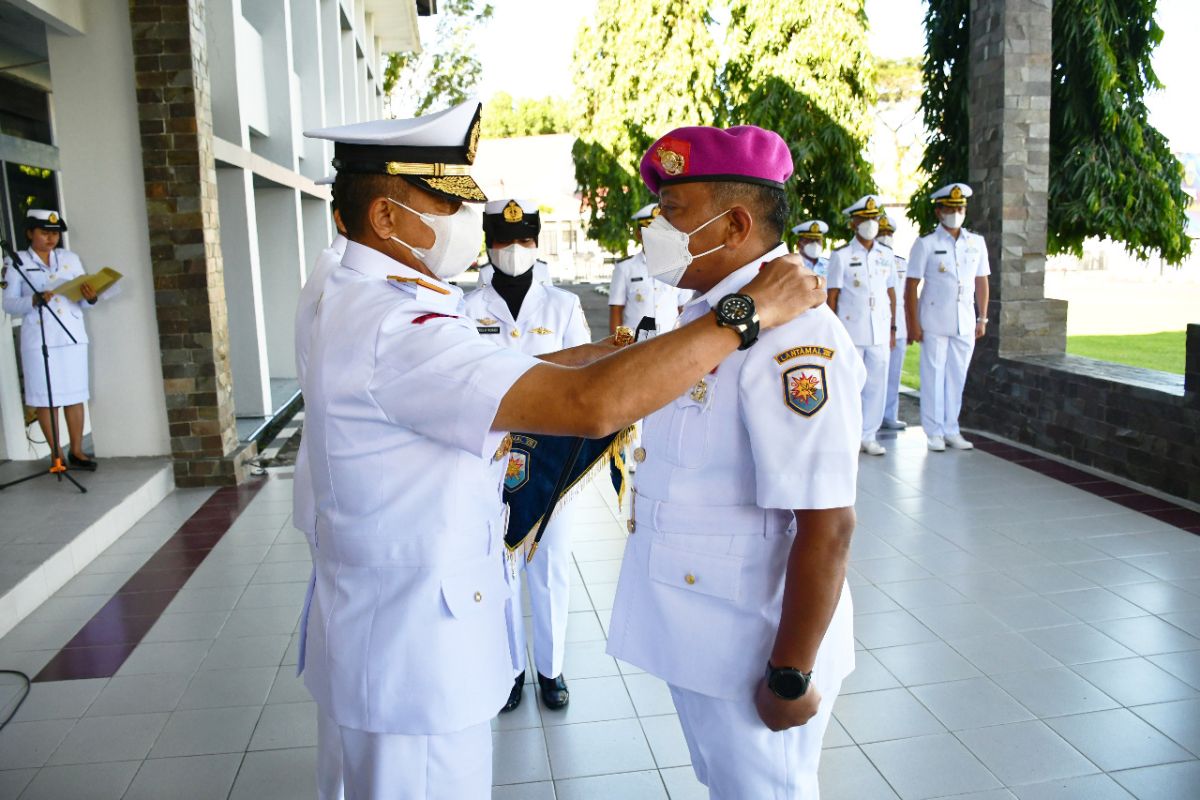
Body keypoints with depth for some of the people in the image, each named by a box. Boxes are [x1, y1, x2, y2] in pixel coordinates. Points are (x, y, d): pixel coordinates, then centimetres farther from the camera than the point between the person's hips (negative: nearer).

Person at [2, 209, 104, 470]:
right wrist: (34, 300, -23)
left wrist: (90, 298, -15)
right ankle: (56, 454, 10)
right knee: (45, 397, 2)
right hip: (38, 339, -3)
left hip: (72, 336, 3)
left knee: (75, 395, 5)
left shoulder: (71, 258, 9)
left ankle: (76, 451, 14)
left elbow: (83, 302, 8)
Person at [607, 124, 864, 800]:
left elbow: (827, 526, -27)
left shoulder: (793, 339, -26)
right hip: (695, 637, 9)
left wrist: (791, 677, -22)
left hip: (752, 654, -9)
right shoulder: (707, 314, 5)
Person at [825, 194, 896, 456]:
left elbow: (891, 293, 15)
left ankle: (869, 436, 14)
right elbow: (832, 296, -1)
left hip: (879, 331, 4)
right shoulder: (841, 255, 0)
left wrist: (892, 328, 12)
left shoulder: (886, 255, 11)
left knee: (877, 385, 5)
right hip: (850, 331, -4)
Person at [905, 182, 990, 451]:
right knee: (934, 376, 2)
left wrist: (982, 318, 9)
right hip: (934, 323, -3)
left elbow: (981, 282, 13)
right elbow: (911, 286, -4)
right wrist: (913, 324, -9)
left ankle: (951, 430, 19)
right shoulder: (926, 244, -3)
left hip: (965, 323, 3)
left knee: (957, 378, 8)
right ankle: (934, 432, 11)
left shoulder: (977, 243, 9)